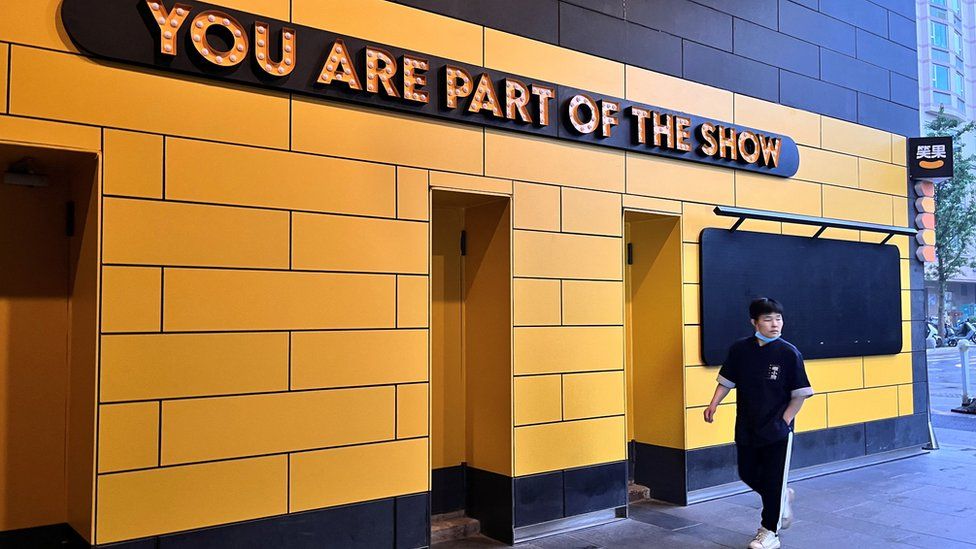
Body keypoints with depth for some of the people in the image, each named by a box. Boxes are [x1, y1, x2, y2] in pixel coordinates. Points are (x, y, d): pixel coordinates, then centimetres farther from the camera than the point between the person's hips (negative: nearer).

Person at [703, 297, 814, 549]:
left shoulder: (789, 353, -13)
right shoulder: (739, 349, -4)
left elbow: (800, 394, -7)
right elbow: (726, 381, 6)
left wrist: (784, 421, -10)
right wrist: (714, 405, -6)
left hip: (777, 431, -4)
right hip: (746, 429, 4)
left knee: (773, 481, 4)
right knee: (748, 474, 15)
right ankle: (784, 498, 44)